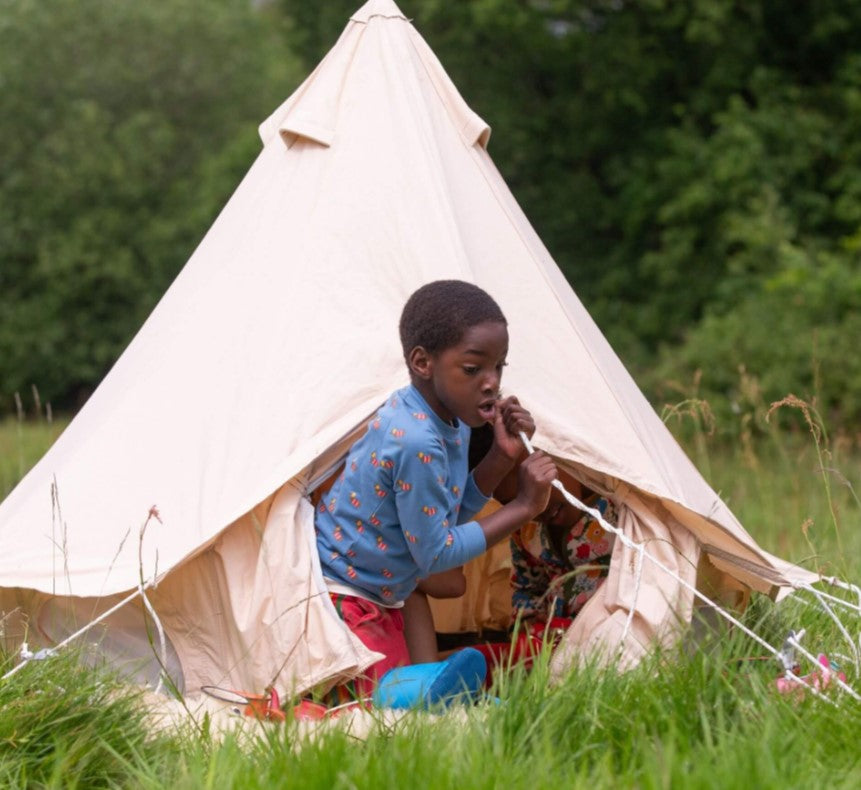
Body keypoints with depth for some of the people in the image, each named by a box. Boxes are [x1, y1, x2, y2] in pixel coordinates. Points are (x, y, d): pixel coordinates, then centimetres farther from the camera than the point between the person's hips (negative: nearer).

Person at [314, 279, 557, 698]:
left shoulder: (452, 421, 0)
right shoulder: (417, 444, -29)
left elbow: (451, 511, 10)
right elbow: (437, 555, -22)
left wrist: (501, 456, -4)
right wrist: (522, 507, -18)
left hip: (379, 601, 10)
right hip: (341, 597, -10)